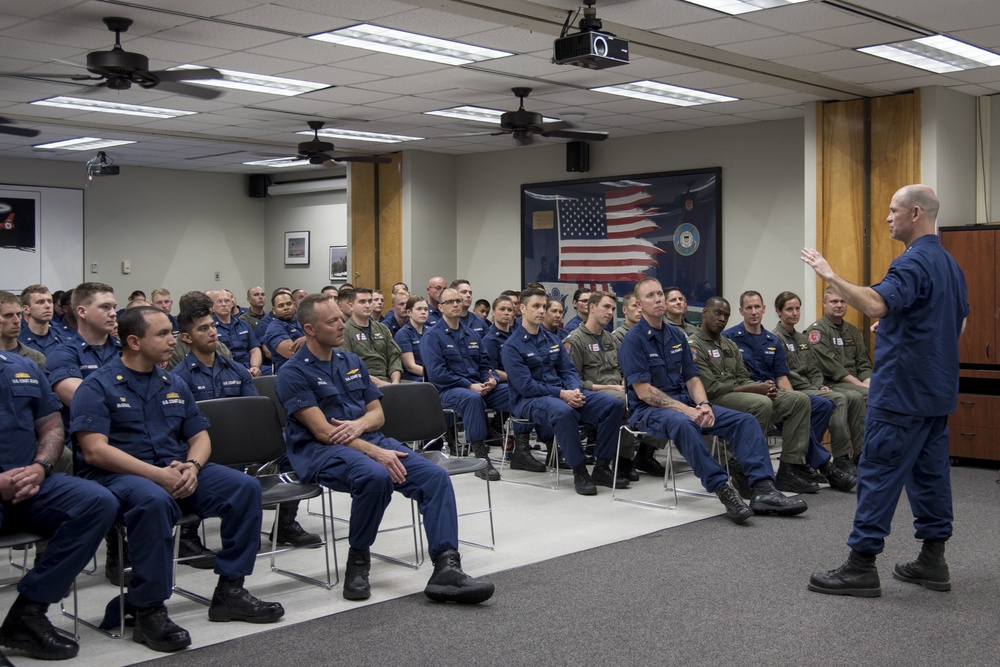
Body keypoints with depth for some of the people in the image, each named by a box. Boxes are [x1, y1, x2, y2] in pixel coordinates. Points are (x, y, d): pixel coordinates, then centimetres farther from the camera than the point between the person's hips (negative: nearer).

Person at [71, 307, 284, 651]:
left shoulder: (174, 385, 16)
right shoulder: (97, 386, -3)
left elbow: (200, 436, 15)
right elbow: (95, 451, -14)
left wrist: (192, 466, -9)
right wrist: (157, 474, -22)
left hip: (177, 471, 6)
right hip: (118, 476, -6)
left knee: (245, 486, -12)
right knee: (154, 500, -39)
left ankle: (230, 590, -4)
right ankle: (148, 611, -26)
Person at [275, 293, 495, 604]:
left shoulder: (352, 362, 17)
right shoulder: (293, 373, -5)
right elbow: (322, 431, -14)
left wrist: (359, 424, -9)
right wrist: (376, 452, -23)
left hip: (368, 439, 7)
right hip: (320, 450, -7)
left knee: (436, 475, -16)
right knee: (376, 476, -38)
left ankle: (446, 568, -21)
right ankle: (358, 560, -14)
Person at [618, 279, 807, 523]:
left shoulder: (676, 335, 13)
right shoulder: (633, 340, -8)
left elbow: (692, 378, 11)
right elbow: (643, 391, -16)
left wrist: (703, 405, -11)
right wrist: (686, 410, -22)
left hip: (684, 402, 7)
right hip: (649, 409, -7)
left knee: (744, 420, -9)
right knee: (682, 423, -41)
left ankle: (763, 489, -21)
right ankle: (723, 490, -37)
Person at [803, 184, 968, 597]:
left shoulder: (914, 262, -17)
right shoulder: (950, 264, 15)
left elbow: (876, 304, -35)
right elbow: (960, 324, 23)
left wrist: (830, 276, -28)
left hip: (903, 390, -10)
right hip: (936, 389, 10)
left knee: (880, 473, -6)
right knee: (930, 471, 12)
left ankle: (862, 566, -3)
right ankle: (933, 561, 18)